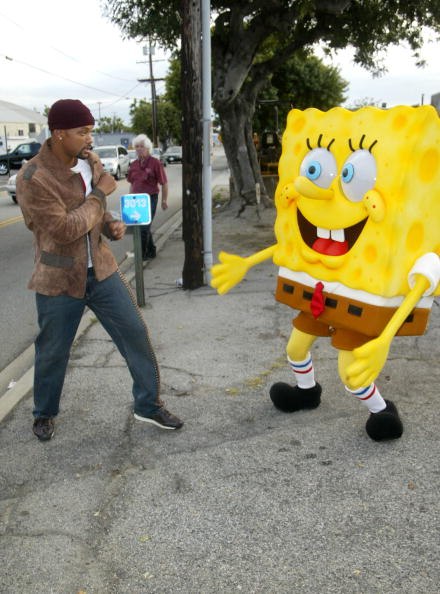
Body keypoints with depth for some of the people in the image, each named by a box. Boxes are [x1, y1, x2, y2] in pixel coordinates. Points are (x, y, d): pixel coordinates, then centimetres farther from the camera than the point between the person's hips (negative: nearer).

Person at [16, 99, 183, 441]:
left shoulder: (89, 161, 1)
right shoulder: (33, 179, -20)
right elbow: (65, 229, -26)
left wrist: (111, 225, -5)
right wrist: (99, 194, -17)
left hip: (100, 269, 5)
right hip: (59, 279, -5)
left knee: (136, 333, 4)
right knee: (53, 352, 11)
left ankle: (149, 405, 21)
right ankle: (45, 414, 37)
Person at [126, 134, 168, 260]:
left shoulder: (155, 163, -9)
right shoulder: (134, 164, 8)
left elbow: (164, 183, -7)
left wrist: (164, 200, -6)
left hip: (150, 198, -6)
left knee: (144, 227, -8)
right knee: (144, 227, 13)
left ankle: (142, 254, 0)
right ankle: (151, 251, 27)